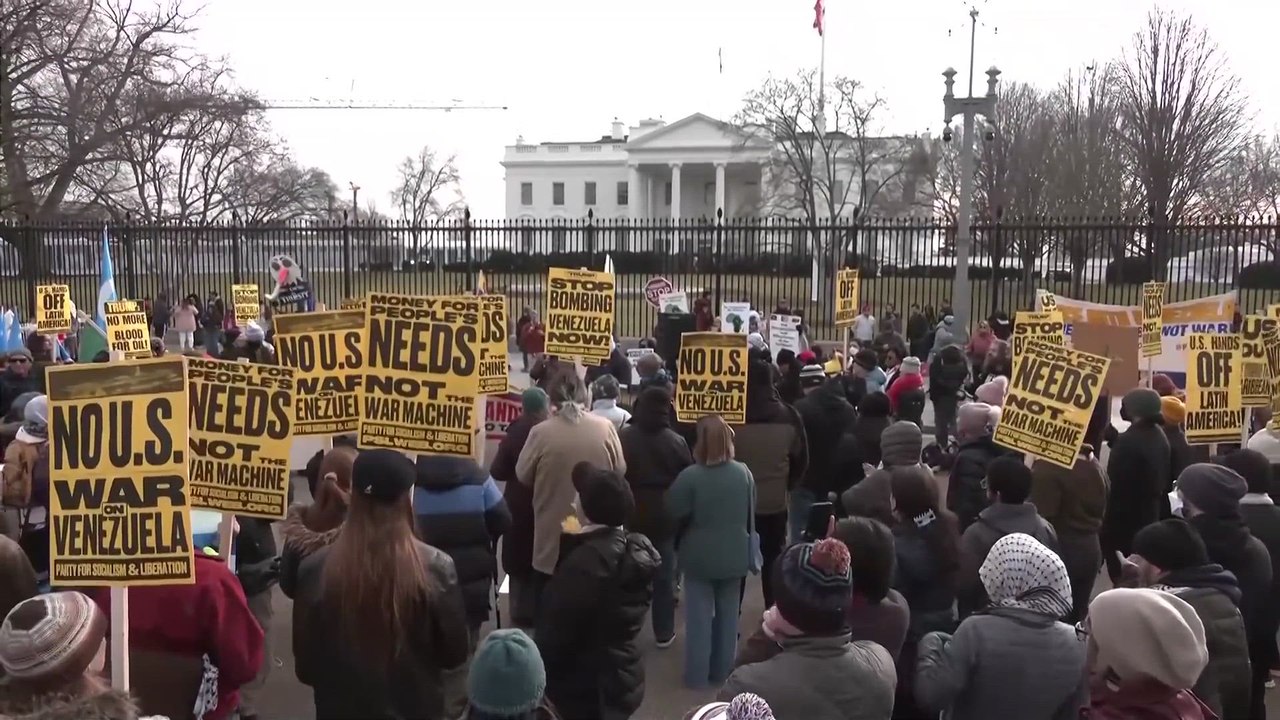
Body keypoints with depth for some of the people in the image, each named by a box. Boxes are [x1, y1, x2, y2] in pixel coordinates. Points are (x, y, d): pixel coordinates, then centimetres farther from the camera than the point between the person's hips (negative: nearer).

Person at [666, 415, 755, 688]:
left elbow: (674, 514, -11)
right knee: (728, 614, 15)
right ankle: (722, 671, 26)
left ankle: (697, 674, 14)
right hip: (734, 555, 3)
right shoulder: (744, 473, -7)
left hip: (699, 555, -3)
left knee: (699, 615, 8)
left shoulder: (690, 476, -20)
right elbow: (751, 514, 5)